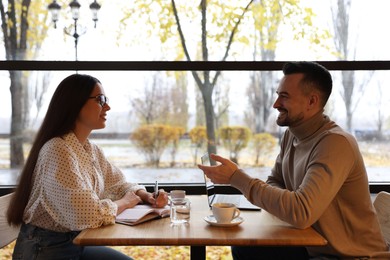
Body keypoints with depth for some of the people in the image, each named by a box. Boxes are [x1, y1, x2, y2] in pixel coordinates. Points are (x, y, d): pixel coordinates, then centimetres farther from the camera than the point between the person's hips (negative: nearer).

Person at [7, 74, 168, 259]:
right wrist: (125, 202, -14)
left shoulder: (92, 150, 4)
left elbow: (117, 184, 14)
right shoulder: (57, 151, -24)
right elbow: (85, 215, -32)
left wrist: (145, 196, -7)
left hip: (77, 243, 8)